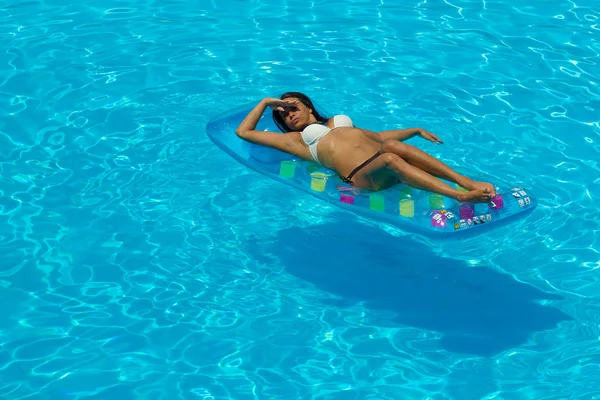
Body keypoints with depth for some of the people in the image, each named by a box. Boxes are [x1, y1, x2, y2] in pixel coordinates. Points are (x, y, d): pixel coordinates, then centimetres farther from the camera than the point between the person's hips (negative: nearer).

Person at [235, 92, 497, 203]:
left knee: (392, 146, -32)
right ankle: (460, 196, -51)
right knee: (391, 159, -36)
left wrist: (417, 131, 30)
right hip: (362, 176, -4)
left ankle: (468, 183, -44)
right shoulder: (294, 139, 25)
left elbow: (379, 136, 38)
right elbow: (243, 132, 27)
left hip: (384, 161, 4)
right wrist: (265, 103, 35)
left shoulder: (338, 121, 37)